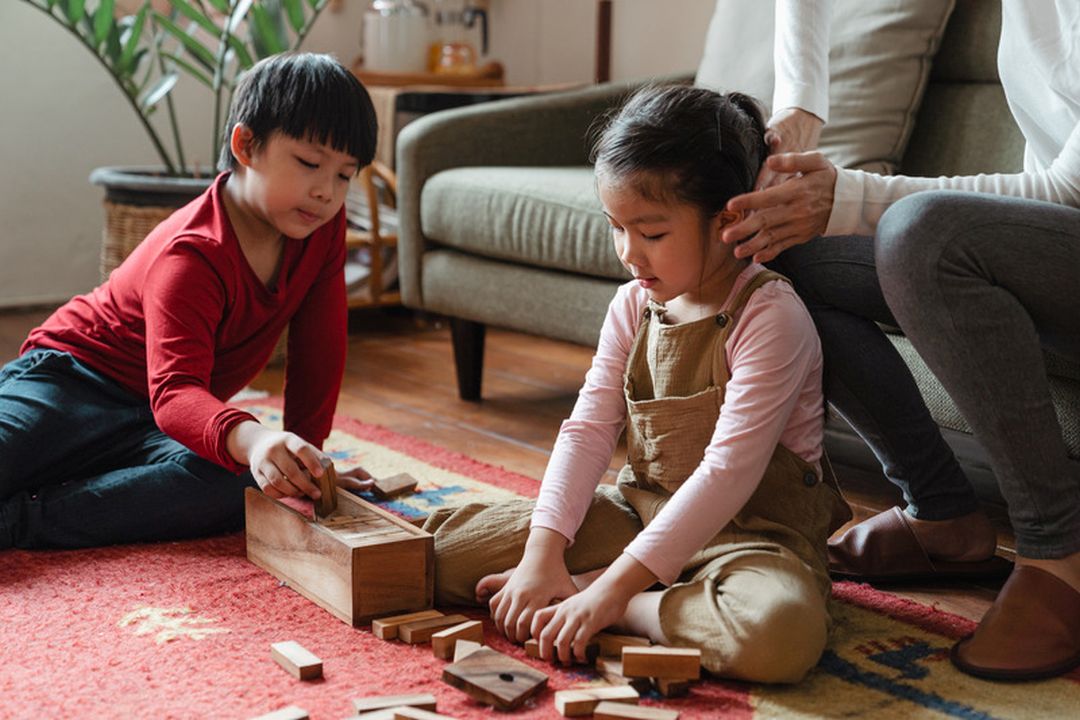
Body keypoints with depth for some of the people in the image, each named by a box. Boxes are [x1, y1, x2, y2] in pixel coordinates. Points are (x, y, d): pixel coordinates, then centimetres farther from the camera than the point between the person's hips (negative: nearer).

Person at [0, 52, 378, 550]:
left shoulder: (324, 227, -5)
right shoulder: (192, 257, -25)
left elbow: (319, 344, 5)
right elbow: (175, 388, -37)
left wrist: (303, 453, 3)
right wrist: (249, 439, -57)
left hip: (155, 423, 7)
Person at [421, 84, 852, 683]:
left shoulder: (771, 317, -20)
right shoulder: (633, 308, 2)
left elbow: (730, 471, -26)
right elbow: (588, 430, -2)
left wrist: (610, 590, -29)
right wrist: (542, 554, -18)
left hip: (751, 531, -4)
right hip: (641, 510, 5)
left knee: (780, 629, -41)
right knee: (442, 549, -7)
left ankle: (604, 598, -18)